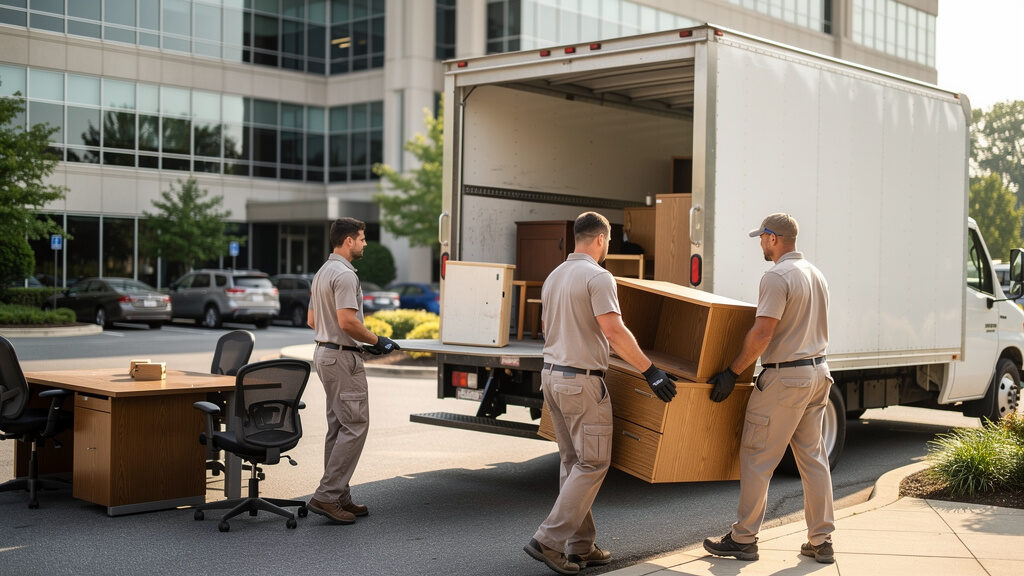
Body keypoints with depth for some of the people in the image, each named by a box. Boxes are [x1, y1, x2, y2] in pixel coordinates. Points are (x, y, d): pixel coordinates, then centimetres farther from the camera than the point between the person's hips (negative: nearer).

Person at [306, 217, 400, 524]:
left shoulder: (322, 272, 16)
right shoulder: (344, 274, -17)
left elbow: (312, 320, 20)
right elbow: (347, 321, -26)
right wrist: (377, 342, -12)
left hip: (325, 351, 11)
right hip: (343, 358, -11)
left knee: (339, 427, 13)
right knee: (355, 426, -9)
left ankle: (339, 496, 16)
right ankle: (326, 495, -10)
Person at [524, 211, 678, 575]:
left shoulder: (554, 277, 15)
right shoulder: (597, 277, -12)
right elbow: (614, 332, -21)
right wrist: (650, 371, -18)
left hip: (552, 376, 9)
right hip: (582, 381, -9)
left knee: (573, 463, 12)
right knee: (592, 464, -3)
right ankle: (549, 541, -6)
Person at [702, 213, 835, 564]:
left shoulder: (777, 277, -15)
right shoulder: (816, 274, 13)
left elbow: (762, 333, -21)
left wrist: (732, 372, -16)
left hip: (785, 377, -9)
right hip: (818, 371, 9)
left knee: (756, 458, -1)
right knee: (813, 458, 12)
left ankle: (743, 539, 4)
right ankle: (821, 541, 15)